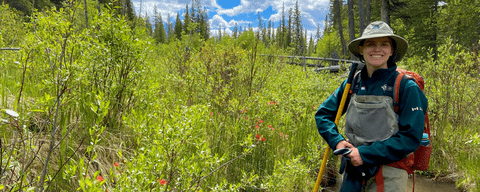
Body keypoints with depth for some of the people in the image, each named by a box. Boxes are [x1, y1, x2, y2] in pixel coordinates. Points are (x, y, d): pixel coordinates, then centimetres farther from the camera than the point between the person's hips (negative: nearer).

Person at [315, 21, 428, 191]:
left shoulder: (406, 87, -10)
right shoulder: (352, 83, 2)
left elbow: (410, 137, -13)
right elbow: (323, 113, 10)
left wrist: (365, 154, -18)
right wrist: (336, 140, -7)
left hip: (388, 178, -3)